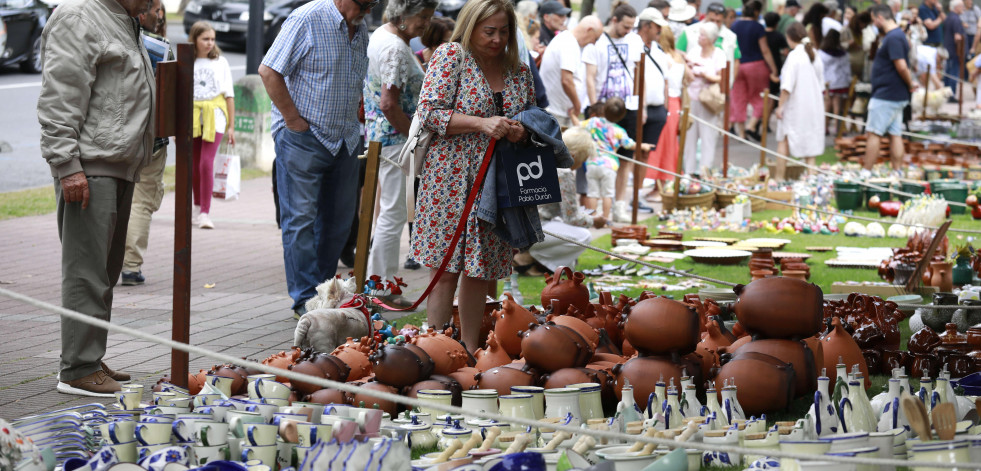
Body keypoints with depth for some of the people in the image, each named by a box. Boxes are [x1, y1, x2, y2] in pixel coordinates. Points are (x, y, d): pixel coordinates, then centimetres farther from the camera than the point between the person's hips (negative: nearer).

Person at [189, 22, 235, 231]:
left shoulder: (220, 63, 7)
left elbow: (229, 95, 10)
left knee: (206, 163, -14)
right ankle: (198, 207, 25)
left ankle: (205, 213, -14)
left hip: (214, 118, -1)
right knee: (194, 165, 7)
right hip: (191, 117, 1)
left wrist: (231, 126, 6)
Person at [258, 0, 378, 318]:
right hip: (303, 137, -7)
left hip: (345, 138, 7)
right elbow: (269, 71, -15)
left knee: (338, 220, 11)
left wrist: (353, 119, 13)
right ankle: (305, 299, 0)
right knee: (301, 218, -4)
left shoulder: (360, 29, 11)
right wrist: (293, 119, -15)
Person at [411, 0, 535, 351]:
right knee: (447, 268, -5)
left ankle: (469, 350, 16)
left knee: (480, 268, 7)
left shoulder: (519, 71, 12)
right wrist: (482, 124, -20)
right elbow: (429, 112, -10)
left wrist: (521, 131, -4)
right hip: (451, 178, -5)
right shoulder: (451, 56, -3)